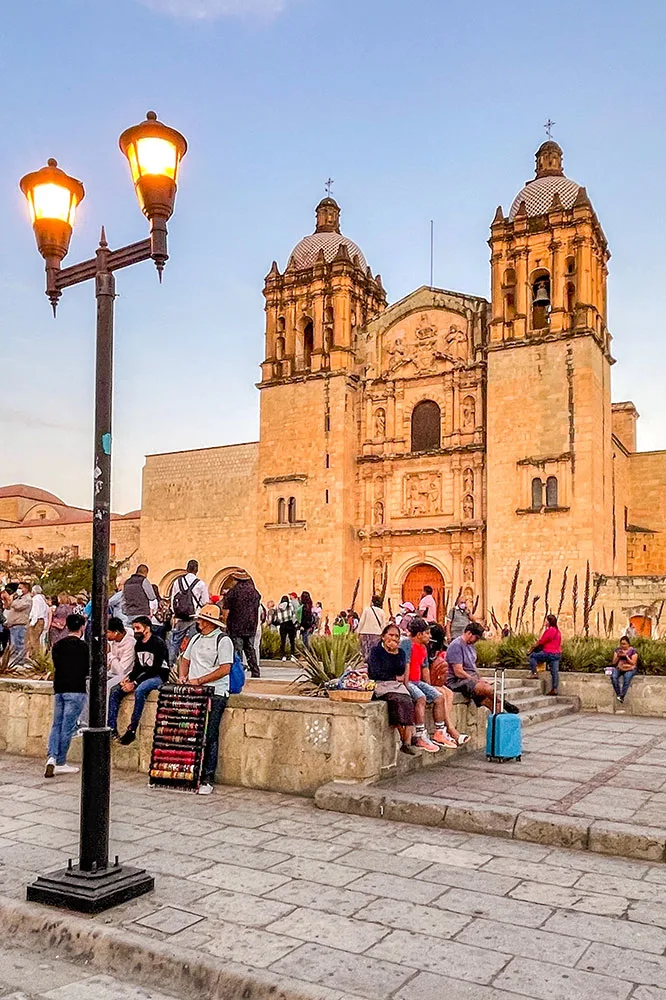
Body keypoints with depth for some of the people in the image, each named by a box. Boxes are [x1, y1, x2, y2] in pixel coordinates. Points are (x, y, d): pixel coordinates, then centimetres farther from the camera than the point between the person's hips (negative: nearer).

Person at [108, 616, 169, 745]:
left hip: (159, 676, -9)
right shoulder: (138, 644, 10)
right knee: (115, 691, -6)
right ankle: (111, 728, -8)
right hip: (144, 676, 9)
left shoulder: (158, 643, -15)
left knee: (139, 690, -37)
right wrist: (128, 678, -3)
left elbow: (155, 669, -20)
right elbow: (138, 666, 17)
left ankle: (132, 730, -32)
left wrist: (135, 683, -22)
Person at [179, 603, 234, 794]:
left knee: (210, 735, -10)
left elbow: (225, 669, -11)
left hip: (214, 693, -6)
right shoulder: (196, 638, 21)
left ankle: (207, 779, -6)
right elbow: (185, 660, 27)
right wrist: (182, 677, 5)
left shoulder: (223, 640, -3)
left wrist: (199, 680, -14)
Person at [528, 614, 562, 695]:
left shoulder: (549, 630, -13)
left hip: (549, 653, -9)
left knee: (532, 656, 3)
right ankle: (554, 689, 4)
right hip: (558, 653, 9)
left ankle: (533, 673, -4)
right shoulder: (558, 631, 16)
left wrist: (533, 648, 6)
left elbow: (541, 642, -10)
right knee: (555, 671, 6)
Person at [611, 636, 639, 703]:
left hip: (630, 669, -3)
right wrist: (618, 656, -11)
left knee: (627, 677, -37)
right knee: (613, 676, -31)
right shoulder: (617, 650, 10)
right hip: (618, 668, 3)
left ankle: (622, 696, -38)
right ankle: (618, 695, -30)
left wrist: (626, 656, -19)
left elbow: (633, 663, -8)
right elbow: (614, 662, 7)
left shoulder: (633, 651, 0)